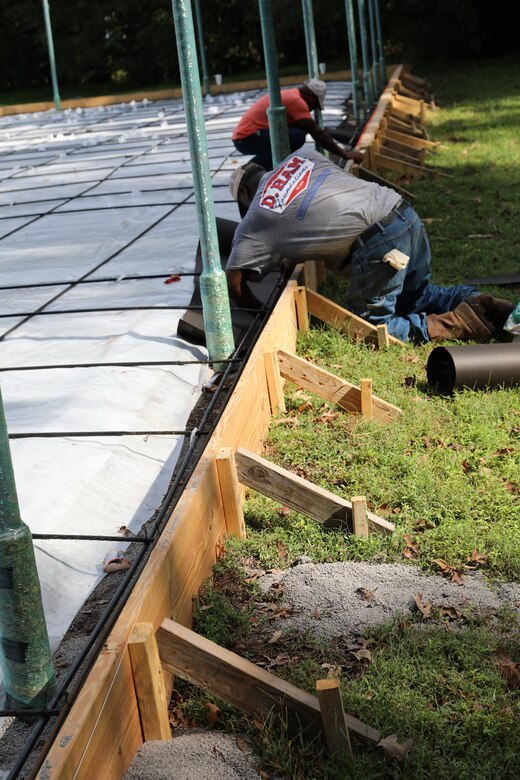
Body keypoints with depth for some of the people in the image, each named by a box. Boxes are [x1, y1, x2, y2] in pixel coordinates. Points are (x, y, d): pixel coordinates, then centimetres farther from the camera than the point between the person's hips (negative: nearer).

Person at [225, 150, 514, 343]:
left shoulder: (254, 221, 6)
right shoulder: (301, 158, 23)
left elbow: (234, 281, 8)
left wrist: (257, 308, 27)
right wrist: (299, 255, 34)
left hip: (378, 241, -8)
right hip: (406, 214, 8)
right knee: (418, 296, 28)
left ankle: (458, 324, -7)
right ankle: (480, 303, 8)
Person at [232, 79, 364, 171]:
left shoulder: (291, 95, 16)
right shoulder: (296, 100, -14)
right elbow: (317, 134, -16)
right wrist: (345, 155, -13)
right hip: (247, 138, -10)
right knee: (297, 136, -25)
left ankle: (258, 166, 6)